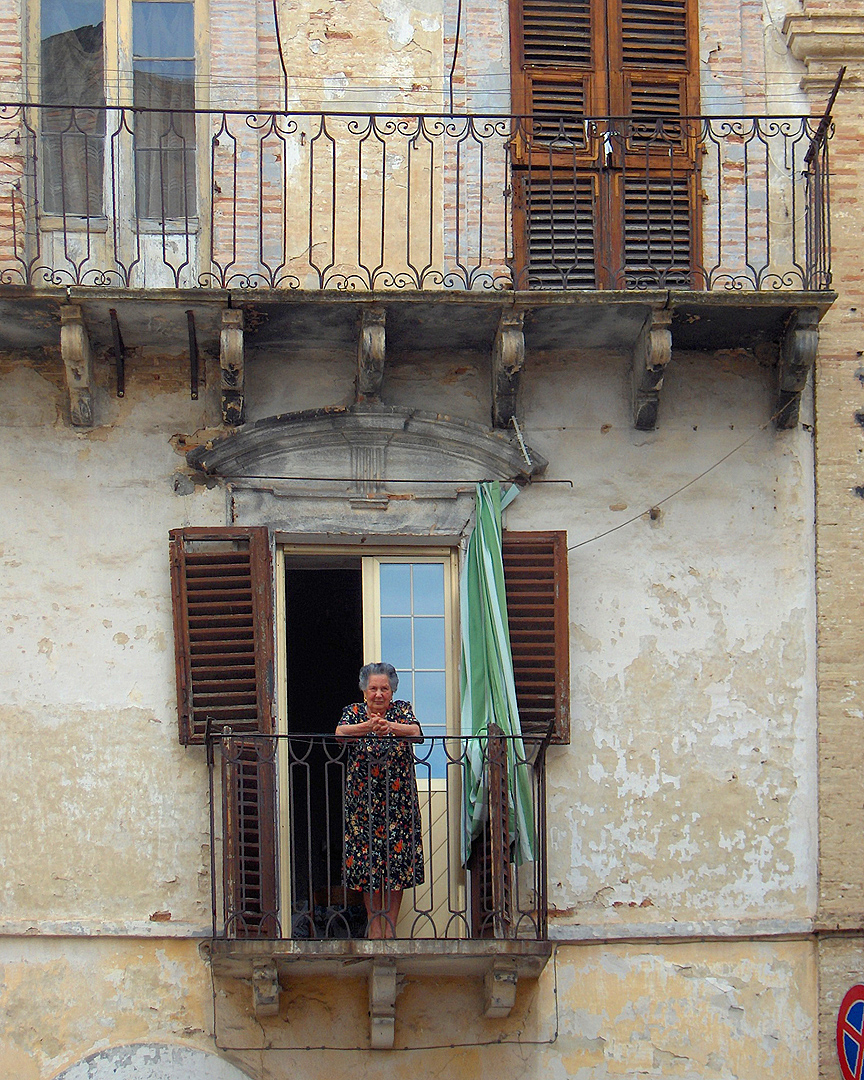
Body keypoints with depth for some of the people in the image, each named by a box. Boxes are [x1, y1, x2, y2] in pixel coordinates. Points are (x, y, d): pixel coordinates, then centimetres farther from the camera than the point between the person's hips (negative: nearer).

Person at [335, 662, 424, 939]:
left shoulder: (402, 709, 2)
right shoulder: (353, 712, 2)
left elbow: (416, 732, -20)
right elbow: (340, 733, -20)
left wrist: (390, 726, -42)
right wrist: (367, 726, -41)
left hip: (399, 802, 0)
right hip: (363, 802, 0)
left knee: (398, 862, 1)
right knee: (366, 862, 2)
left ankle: (391, 926, 12)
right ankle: (373, 924, 15)